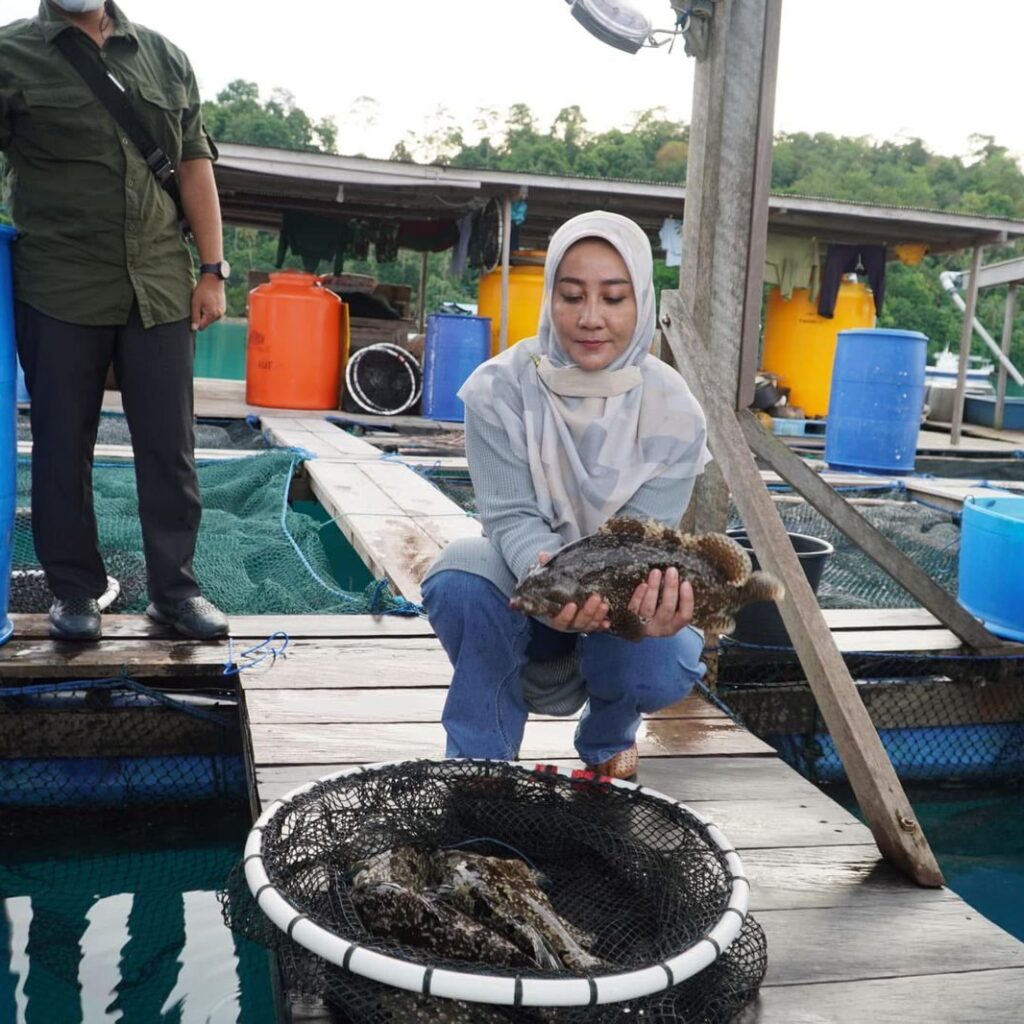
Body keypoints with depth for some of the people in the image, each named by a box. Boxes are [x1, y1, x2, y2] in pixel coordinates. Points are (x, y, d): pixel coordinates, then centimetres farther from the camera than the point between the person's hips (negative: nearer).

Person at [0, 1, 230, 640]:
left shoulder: (166, 58, 13)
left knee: (170, 445, 4)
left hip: (160, 291, 2)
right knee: (63, 445, 6)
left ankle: (174, 588, 16)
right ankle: (75, 591, 20)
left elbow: (195, 167, 12)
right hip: (59, 292, -2)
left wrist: (212, 271, 5)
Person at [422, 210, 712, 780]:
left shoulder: (673, 411, -17)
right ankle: (482, 763, -9)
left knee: (658, 669, -31)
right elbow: (511, 517, -22)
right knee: (460, 578, -34)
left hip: (622, 601, 1)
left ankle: (609, 736, 11)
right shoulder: (502, 388, -18)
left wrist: (651, 600, -46)